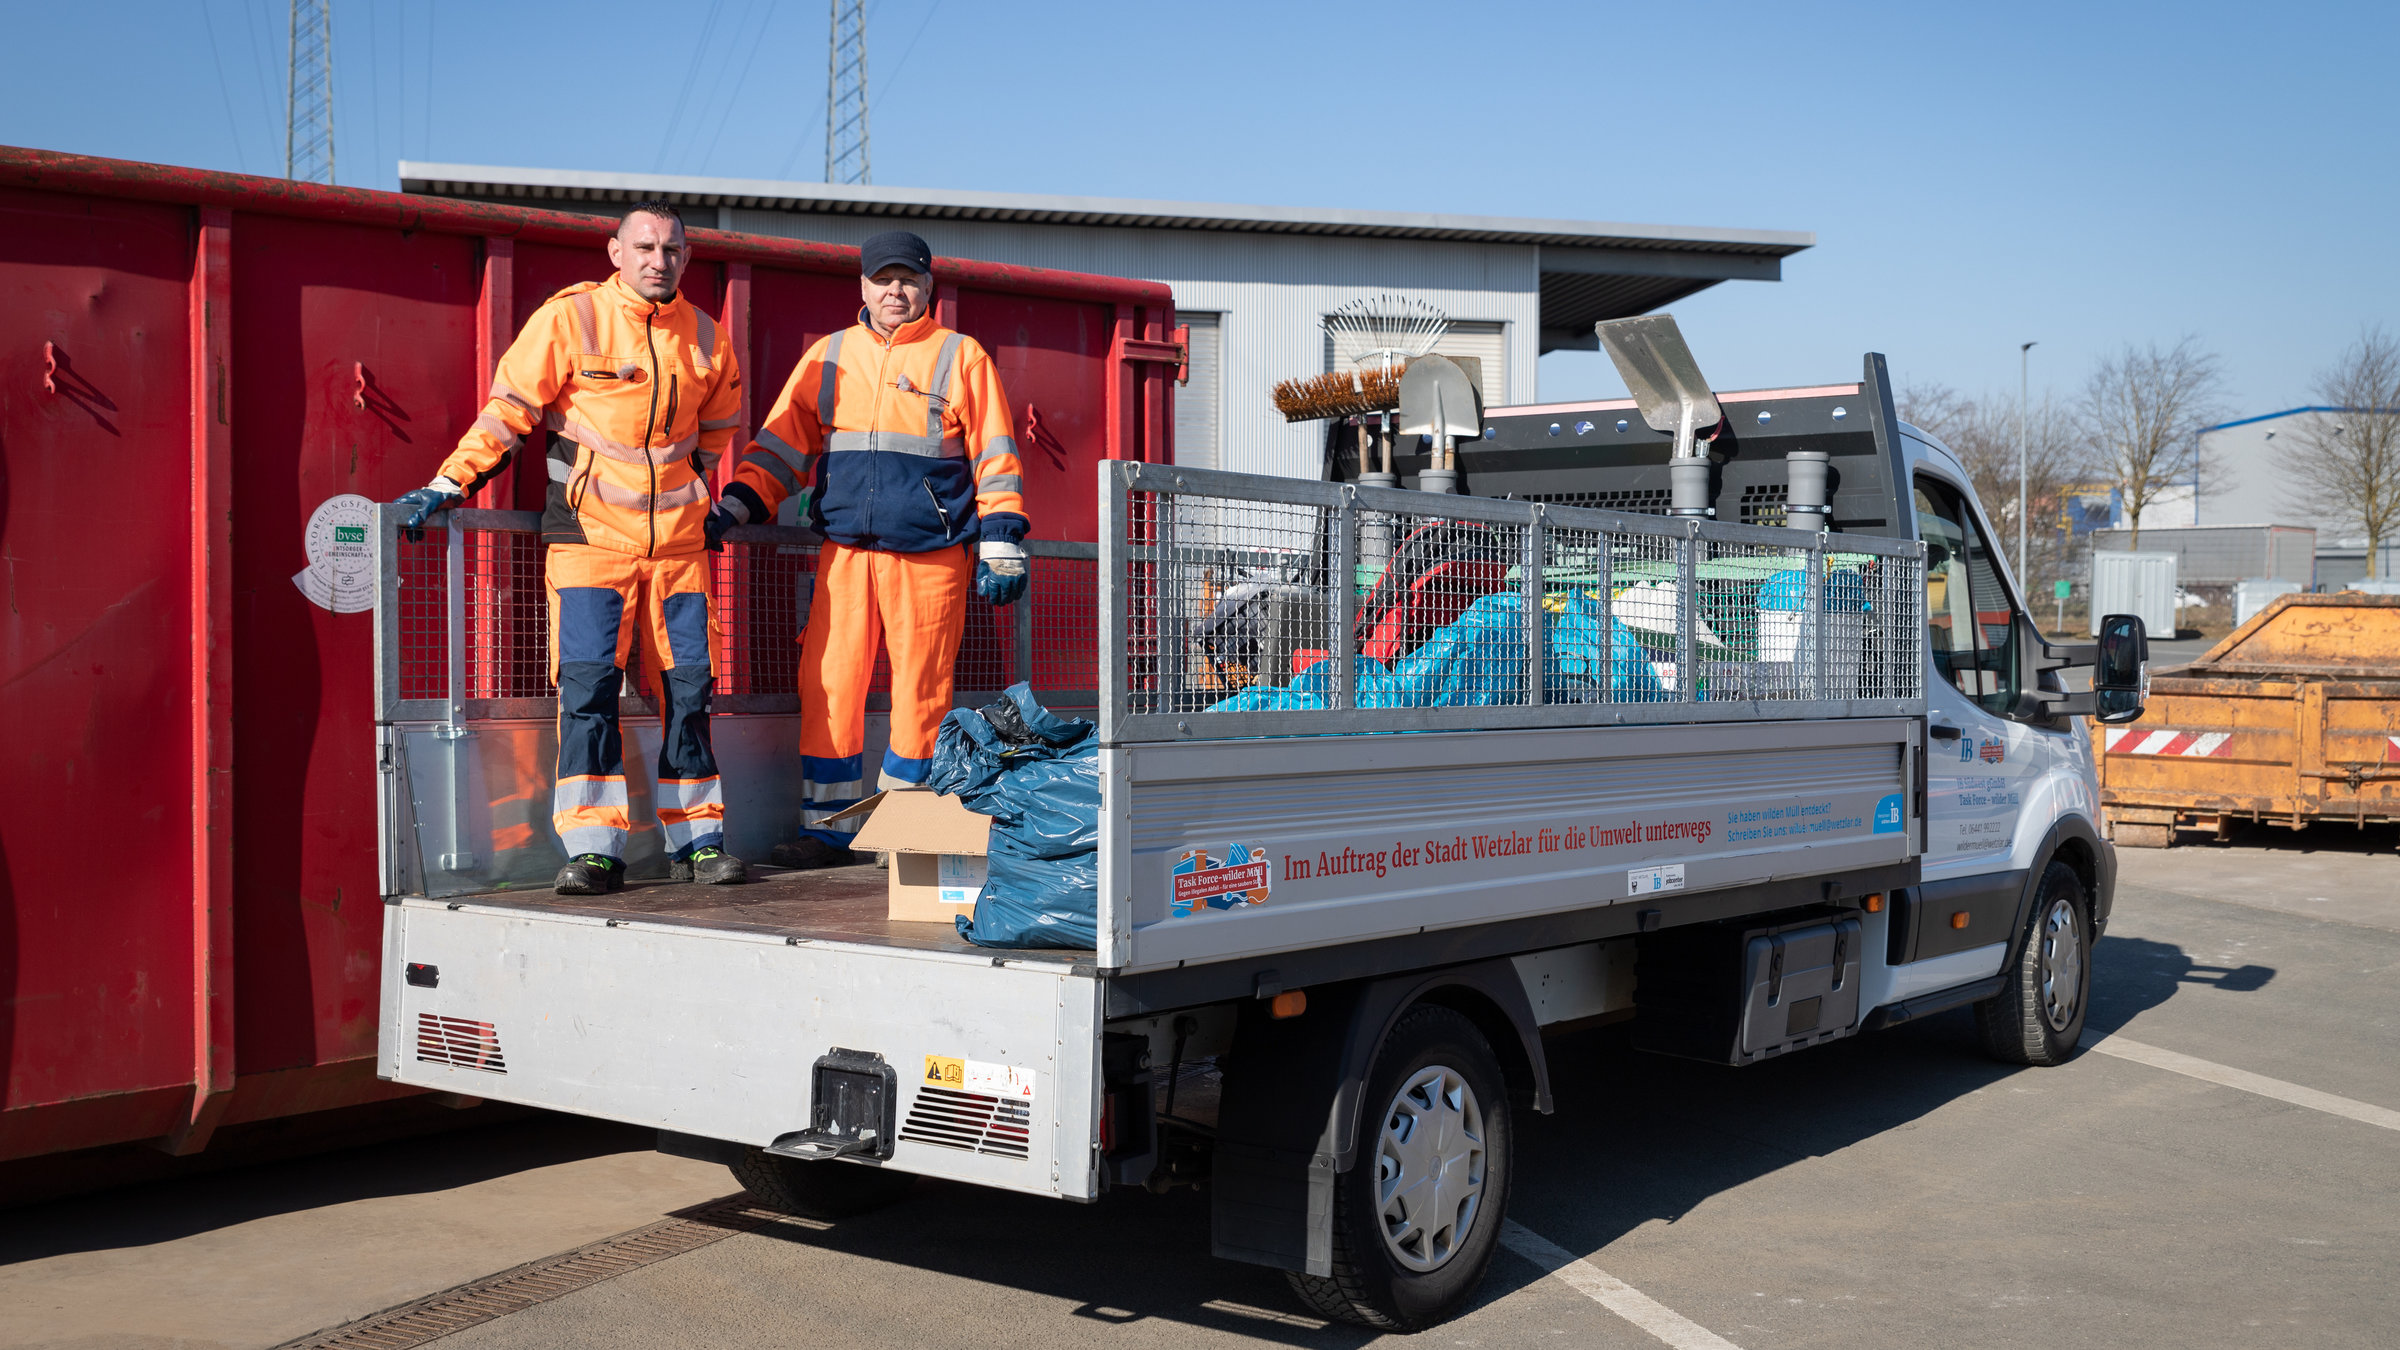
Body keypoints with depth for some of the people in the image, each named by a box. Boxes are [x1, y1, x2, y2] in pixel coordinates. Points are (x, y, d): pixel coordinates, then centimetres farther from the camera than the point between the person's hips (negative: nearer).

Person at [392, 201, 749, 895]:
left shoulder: (704, 337, 7)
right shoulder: (570, 318, -6)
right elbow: (509, 409, -5)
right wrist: (446, 486, -9)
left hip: (679, 543, 4)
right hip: (590, 534, -4)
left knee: (688, 687, 5)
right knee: (587, 685, -11)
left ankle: (696, 840, 14)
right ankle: (593, 849, -6)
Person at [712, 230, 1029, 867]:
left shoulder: (961, 358, 6)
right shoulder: (826, 358, 14)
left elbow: (995, 458, 5)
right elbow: (783, 445, 16)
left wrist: (1001, 545, -1)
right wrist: (734, 507, 3)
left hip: (931, 557, -2)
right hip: (846, 552, 3)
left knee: (920, 690, 0)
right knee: (828, 684, -1)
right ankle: (826, 828, 9)